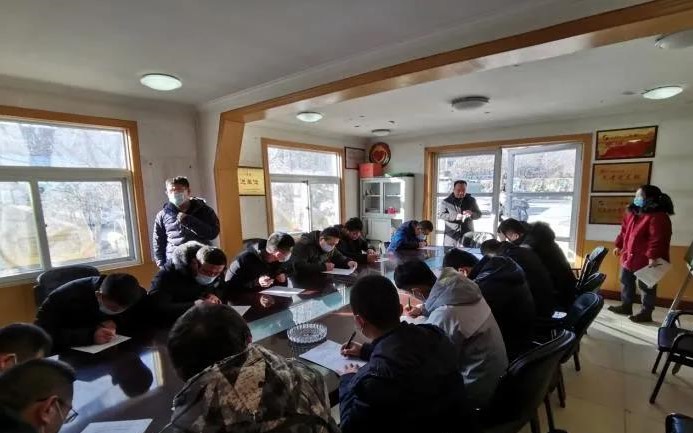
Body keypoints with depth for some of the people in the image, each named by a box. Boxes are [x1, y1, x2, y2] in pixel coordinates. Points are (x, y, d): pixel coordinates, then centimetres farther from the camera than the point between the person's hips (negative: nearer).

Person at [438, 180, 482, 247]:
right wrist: (455, 217, -18)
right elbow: (440, 215, -4)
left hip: (468, 235, 2)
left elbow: (479, 214, 12)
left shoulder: (471, 200, 8)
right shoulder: (446, 201, 1)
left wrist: (471, 214, -13)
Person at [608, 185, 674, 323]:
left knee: (646, 286, 5)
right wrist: (619, 245, 19)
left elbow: (658, 239, -23)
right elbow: (624, 231, 17)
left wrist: (653, 257, -26)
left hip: (645, 260, -9)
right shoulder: (632, 212, 9)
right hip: (629, 256, 9)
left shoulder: (658, 217, -18)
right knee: (626, 282, 18)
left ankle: (646, 313, 17)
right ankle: (626, 306, 32)